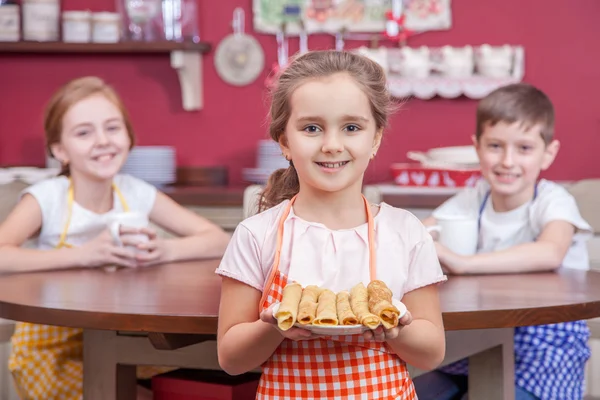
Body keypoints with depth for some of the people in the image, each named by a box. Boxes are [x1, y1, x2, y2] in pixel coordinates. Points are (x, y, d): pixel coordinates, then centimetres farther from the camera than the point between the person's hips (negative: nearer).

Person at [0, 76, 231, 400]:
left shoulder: (137, 193, -4)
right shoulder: (46, 198, -13)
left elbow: (218, 240, -4)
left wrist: (166, 250, -22)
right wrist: (83, 254, -33)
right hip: (52, 348, -3)